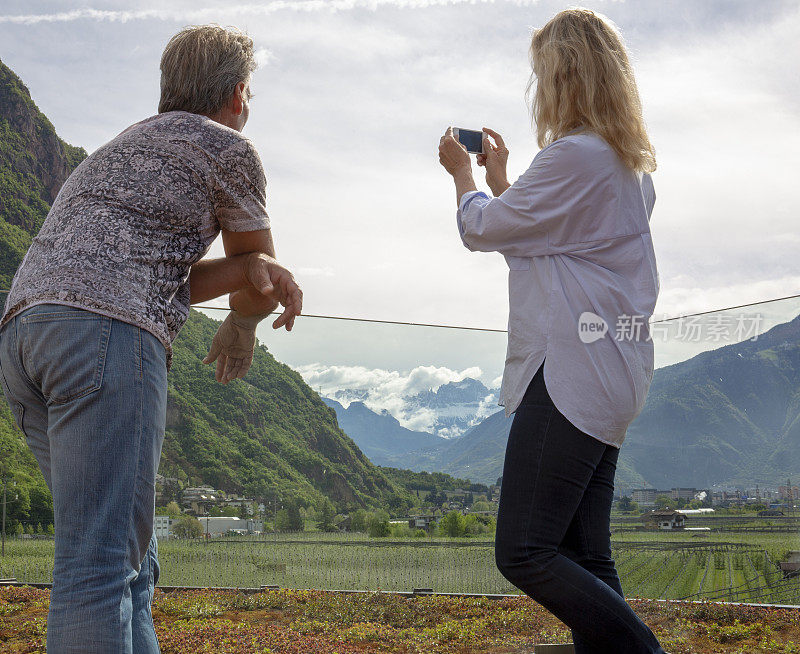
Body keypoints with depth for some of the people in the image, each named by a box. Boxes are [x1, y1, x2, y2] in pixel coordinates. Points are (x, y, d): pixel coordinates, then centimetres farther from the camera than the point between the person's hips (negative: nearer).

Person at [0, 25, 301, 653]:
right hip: (107, 331, -8)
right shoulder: (230, 148, 10)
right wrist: (242, 327, 39)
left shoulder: (123, 147, 33)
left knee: (131, 564, 11)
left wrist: (247, 271, 6)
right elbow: (264, 278, 19)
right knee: (100, 566, -14)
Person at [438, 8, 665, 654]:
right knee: (585, 560, 9)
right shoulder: (632, 164, 17)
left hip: (572, 372, -10)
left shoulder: (574, 155, -13)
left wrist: (462, 173, 16)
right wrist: (500, 177, 34)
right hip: (611, 378, 10)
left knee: (525, 553, -10)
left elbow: (482, 229, -3)